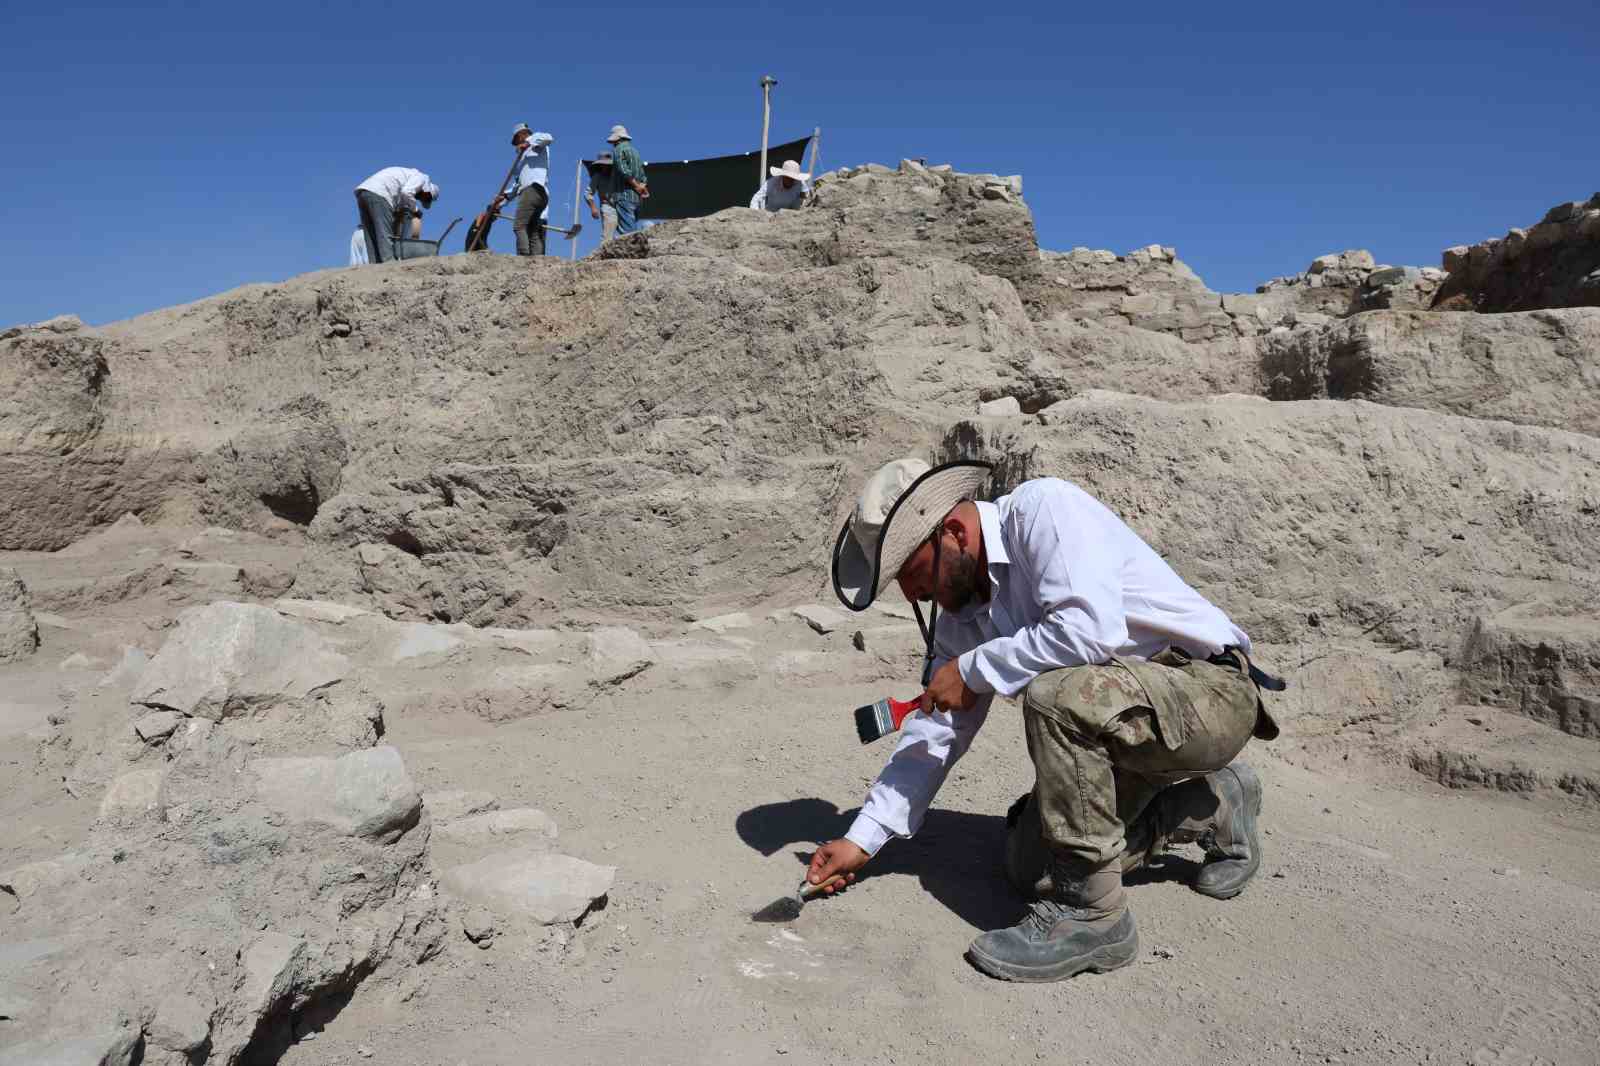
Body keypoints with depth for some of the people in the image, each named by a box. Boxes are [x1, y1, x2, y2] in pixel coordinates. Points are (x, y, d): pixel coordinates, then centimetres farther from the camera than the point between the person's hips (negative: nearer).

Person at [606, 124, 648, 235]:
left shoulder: (619, 149, -3)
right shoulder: (635, 151, 23)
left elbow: (624, 171, -17)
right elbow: (642, 176, 20)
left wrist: (636, 186, -10)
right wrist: (641, 186, 7)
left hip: (624, 194, -8)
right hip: (636, 197, 8)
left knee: (627, 231, -12)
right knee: (633, 230, 7)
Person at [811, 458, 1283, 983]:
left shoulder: (1042, 508, -22)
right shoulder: (958, 615, 3)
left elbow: (1090, 630, -36)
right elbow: (934, 734, 6)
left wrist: (973, 671, -23)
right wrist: (862, 838, 4)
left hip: (1210, 692, -9)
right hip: (1118, 723, 9)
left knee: (1056, 695, -35)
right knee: (1029, 868, 7)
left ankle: (1089, 913, -16)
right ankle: (1212, 807, 23)